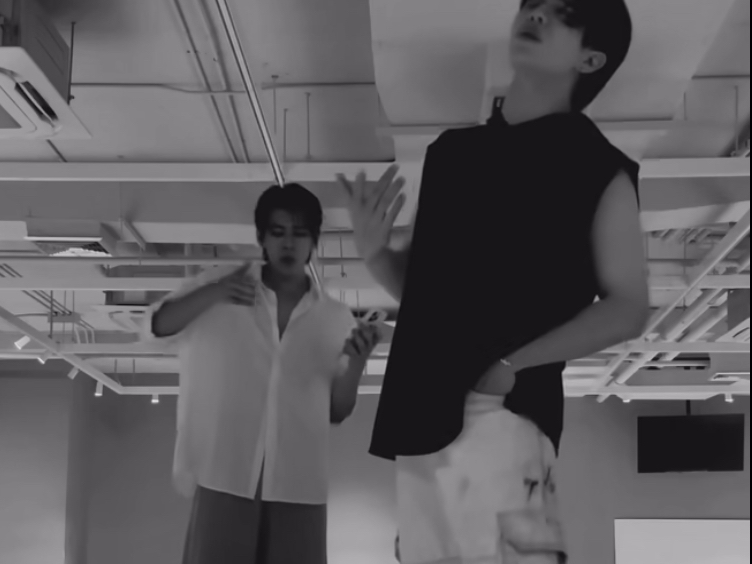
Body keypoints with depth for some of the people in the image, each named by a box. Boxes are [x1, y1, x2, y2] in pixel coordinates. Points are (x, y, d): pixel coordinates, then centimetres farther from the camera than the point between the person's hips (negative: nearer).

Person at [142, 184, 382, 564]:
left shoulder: (336, 318, 10)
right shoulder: (223, 284, 7)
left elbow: (337, 412, 13)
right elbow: (157, 327, 0)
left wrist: (357, 364, -8)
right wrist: (212, 294, -17)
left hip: (298, 485, 2)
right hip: (226, 476, -1)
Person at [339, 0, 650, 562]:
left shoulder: (596, 167, 1)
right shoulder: (452, 150, 17)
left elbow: (627, 308, -3)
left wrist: (513, 364, -15)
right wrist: (373, 249, 2)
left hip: (502, 412, -6)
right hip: (422, 414, 6)